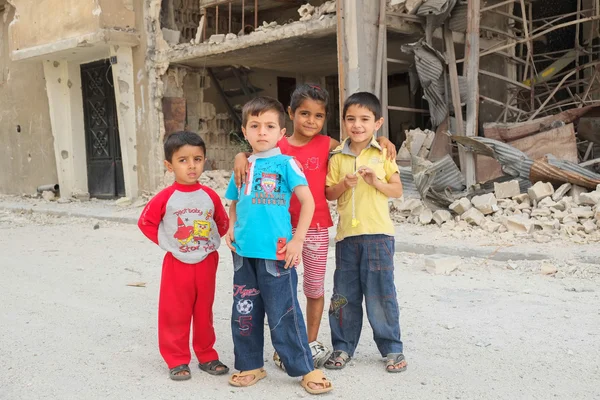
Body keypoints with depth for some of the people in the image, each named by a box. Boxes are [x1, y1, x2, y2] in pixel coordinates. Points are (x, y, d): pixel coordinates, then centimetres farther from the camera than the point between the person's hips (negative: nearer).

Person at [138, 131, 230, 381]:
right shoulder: (165, 198, -11)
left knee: (204, 313, 14)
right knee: (175, 314, 4)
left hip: (206, 263, 3)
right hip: (176, 264, -2)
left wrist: (212, 242, 3)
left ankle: (207, 356, 26)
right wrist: (166, 243, -5)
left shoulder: (210, 196, -3)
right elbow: (145, 222, -3)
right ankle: (177, 361, 16)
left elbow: (223, 223, 12)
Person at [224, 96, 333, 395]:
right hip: (243, 251, 6)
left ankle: (304, 368, 15)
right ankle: (249, 365, 29)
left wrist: (298, 240, -14)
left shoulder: (285, 163, -6)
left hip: (275, 251, -6)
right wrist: (231, 229, 5)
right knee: (245, 311, 14)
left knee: (283, 313, 0)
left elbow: (308, 201, -10)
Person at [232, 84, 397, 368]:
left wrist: (382, 140, -4)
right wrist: (241, 157, -20)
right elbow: (256, 153, 2)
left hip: (317, 228, 1)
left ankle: (312, 342, 29)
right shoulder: (279, 146, -2)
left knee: (315, 288, 12)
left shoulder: (326, 144, 1)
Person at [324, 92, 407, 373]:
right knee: (344, 294, 9)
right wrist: (344, 184, -11)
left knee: (380, 294, 2)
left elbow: (398, 190, 2)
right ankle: (343, 346, 22)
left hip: (378, 234, -2)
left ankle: (392, 348, 17)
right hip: (346, 234, 2)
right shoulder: (338, 158, 6)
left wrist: (376, 182, -14)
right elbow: (329, 194, 7)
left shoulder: (383, 155, 2)